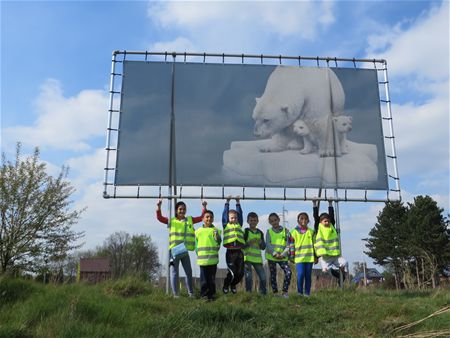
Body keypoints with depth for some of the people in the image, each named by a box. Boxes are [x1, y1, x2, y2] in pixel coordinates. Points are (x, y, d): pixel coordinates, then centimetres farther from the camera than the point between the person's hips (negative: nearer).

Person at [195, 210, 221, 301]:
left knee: (212, 278, 7)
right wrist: (198, 253, 3)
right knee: (203, 279, 2)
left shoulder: (216, 230, 6)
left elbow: (218, 243, 1)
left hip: (213, 259, 0)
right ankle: (204, 296, 10)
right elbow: (196, 244, 14)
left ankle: (211, 296, 16)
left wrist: (217, 236, -17)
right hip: (202, 259, 0)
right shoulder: (198, 231, 9)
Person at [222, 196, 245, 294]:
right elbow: (225, 213, 10)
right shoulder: (226, 225, 10)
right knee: (232, 272, -6)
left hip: (239, 251, 4)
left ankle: (233, 285, 31)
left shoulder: (239, 225, 17)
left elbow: (240, 213, 18)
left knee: (240, 273, 6)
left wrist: (238, 202, 19)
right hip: (230, 252, -4)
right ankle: (225, 286, 18)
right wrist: (227, 202, 13)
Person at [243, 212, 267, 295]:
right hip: (247, 258, -4)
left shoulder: (260, 233, 14)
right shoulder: (245, 231, -1)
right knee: (248, 277, -8)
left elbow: (263, 247, 15)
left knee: (263, 277, 2)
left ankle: (263, 293, 17)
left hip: (258, 258, 4)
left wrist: (260, 242, -5)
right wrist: (249, 243, -20)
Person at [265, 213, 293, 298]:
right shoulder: (269, 232, 4)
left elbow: (288, 245, 1)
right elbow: (268, 245, -5)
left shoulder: (285, 231, 3)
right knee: (273, 275, 5)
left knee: (288, 272, -17)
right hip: (271, 256, 1)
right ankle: (275, 292, 16)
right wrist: (275, 253, -19)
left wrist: (283, 254, -14)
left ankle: (285, 291, -6)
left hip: (283, 257, -1)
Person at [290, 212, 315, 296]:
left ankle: (307, 293, 13)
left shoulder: (311, 232, 8)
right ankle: (299, 293, 0)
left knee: (308, 276, 6)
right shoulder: (294, 232, 2)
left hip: (309, 257, 2)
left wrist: (316, 256, 8)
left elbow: (315, 244, 11)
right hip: (299, 257, -2)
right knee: (300, 275, -12)